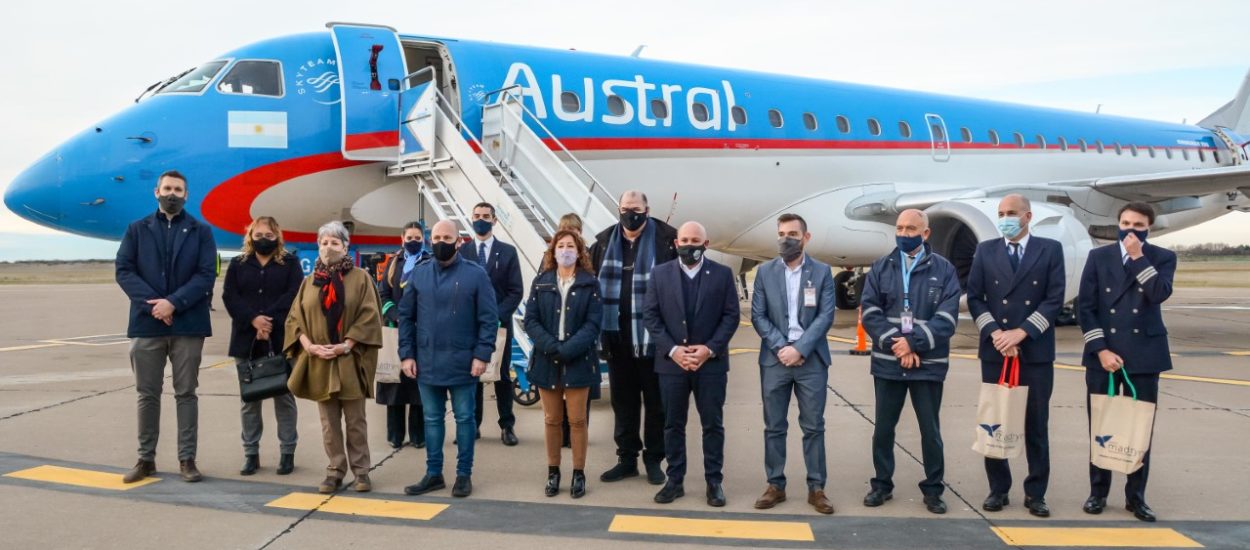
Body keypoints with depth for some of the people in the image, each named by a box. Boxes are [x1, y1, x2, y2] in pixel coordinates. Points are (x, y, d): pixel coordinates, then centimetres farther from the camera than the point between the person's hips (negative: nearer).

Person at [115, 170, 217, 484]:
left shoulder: (200, 232, 6)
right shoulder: (137, 230, 10)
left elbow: (205, 275, -4)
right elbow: (124, 271, 0)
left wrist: (173, 303, -16)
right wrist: (152, 303, -13)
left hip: (188, 324, -1)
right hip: (146, 323, 1)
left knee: (186, 393, 4)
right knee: (148, 394, 8)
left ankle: (187, 459, 10)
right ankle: (146, 459, 17)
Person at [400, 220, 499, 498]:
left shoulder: (475, 273, -5)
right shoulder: (418, 274, 5)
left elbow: (489, 318, -6)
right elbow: (405, 316, 7)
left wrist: (482, 355, -13)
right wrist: (407, 354, 0)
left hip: (463, 363, -3)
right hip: (427, 362, 3)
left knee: (464, 418, 7)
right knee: (432, 419, 12)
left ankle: (464, 474, 18)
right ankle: (433, 474, 23)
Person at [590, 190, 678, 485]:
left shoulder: (665, 240, -6)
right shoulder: (605, 241, 6)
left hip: (652, 337, -3)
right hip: (617, 336, 4)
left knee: (655, 402, 8)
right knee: (623, 400, 13)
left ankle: (653, 459, 20)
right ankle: (627, 458, 24)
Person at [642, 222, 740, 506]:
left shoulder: (722, 274, 3)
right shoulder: (660, 273, 5)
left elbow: (731, 316, -1)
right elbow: (650, 315, 1)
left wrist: (710, 349, -12)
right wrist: (672, 350, -10)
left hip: (711, 362, -1)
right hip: (671, 362, 1)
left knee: (713, 424, 5)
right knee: (673, 424, 7)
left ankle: (714, 481, 14)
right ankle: (675, 480, 17)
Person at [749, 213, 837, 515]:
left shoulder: (822, 271, 2)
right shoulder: (765, 271, 5)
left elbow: (826, 316, -5)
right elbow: (757, 316, 1)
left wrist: (799, 349, -14)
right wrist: (781, 347, -11)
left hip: (811, 360, -1)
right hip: (775, 359, 1)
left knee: (813, 427, 3)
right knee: (774, 427, 6)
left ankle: (816, 488, 12)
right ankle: (775, 485, 15)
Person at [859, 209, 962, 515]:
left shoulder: (944, 270, -1)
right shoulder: (881, 268, 6)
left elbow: (947, 318, -8)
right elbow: (870, 312, -2)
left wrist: (914, 343, -18)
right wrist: (895, 345, -14)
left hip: (928, 364, -2)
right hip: (887, 363, 2)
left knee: (930, 430, 7)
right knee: (883, 428, 10)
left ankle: (932, 490, 20)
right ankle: (882, 484, 24)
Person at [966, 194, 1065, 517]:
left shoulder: (1050, 249, 3)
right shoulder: (985, 251, 7)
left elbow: (1054, 299, -5)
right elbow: (974, 298, 3)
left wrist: (1020, 333, -13)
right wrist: (995, 333, -11)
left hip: (1036, 350, -1)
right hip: (995, 349, 1)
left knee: (1036, 424, 4)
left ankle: (1035, 493, 14)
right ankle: (998, 489, 17)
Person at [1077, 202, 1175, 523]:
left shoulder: (1162, 258, 5)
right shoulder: (1098, 256, 5)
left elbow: (1160, 294, -15)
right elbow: (1086, 307, -1)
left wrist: (1138, 257, -14)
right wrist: (1101, 349, -9)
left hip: (1144, 354, 0)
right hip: (1103, 353, 0)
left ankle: (1136, 496, 15)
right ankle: (1098, 491, 18)